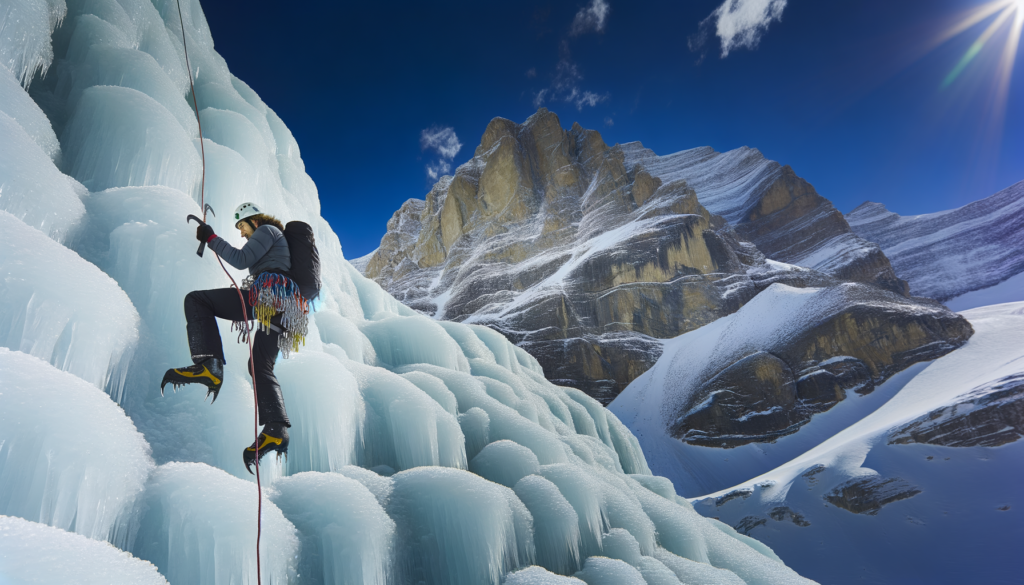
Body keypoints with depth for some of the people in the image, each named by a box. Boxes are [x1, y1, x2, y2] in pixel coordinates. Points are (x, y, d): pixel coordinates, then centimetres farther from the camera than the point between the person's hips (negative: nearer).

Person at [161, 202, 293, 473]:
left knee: (195, 299, -7)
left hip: (266, 295, -9)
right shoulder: (278, 237, 37)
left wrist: (211, 238, 3)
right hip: (282, 307, 10)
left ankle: (208, 365, -26)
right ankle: (276, 429, 1)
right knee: (261, 367, 12)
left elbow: (241, 260, -6)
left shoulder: (266, 231, 7)